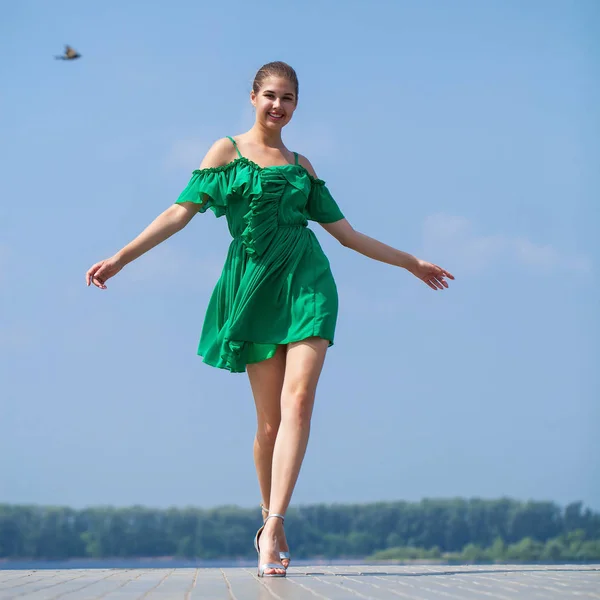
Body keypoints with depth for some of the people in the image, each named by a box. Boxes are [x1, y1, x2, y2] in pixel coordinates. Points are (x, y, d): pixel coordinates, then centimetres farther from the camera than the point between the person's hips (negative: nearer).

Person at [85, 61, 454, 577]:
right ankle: (272, 525, 17)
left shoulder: (301, 165, 18)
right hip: (255, 285, -2)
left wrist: (411, 262, 26)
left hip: (306, 282, 2)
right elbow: (181, 212, 1)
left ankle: (272, 528, -24)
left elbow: (346, 233, 23)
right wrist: (122, 257, -10)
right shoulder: (228, 151, 9)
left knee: (298, 402, -18)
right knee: (269, 421, -2)